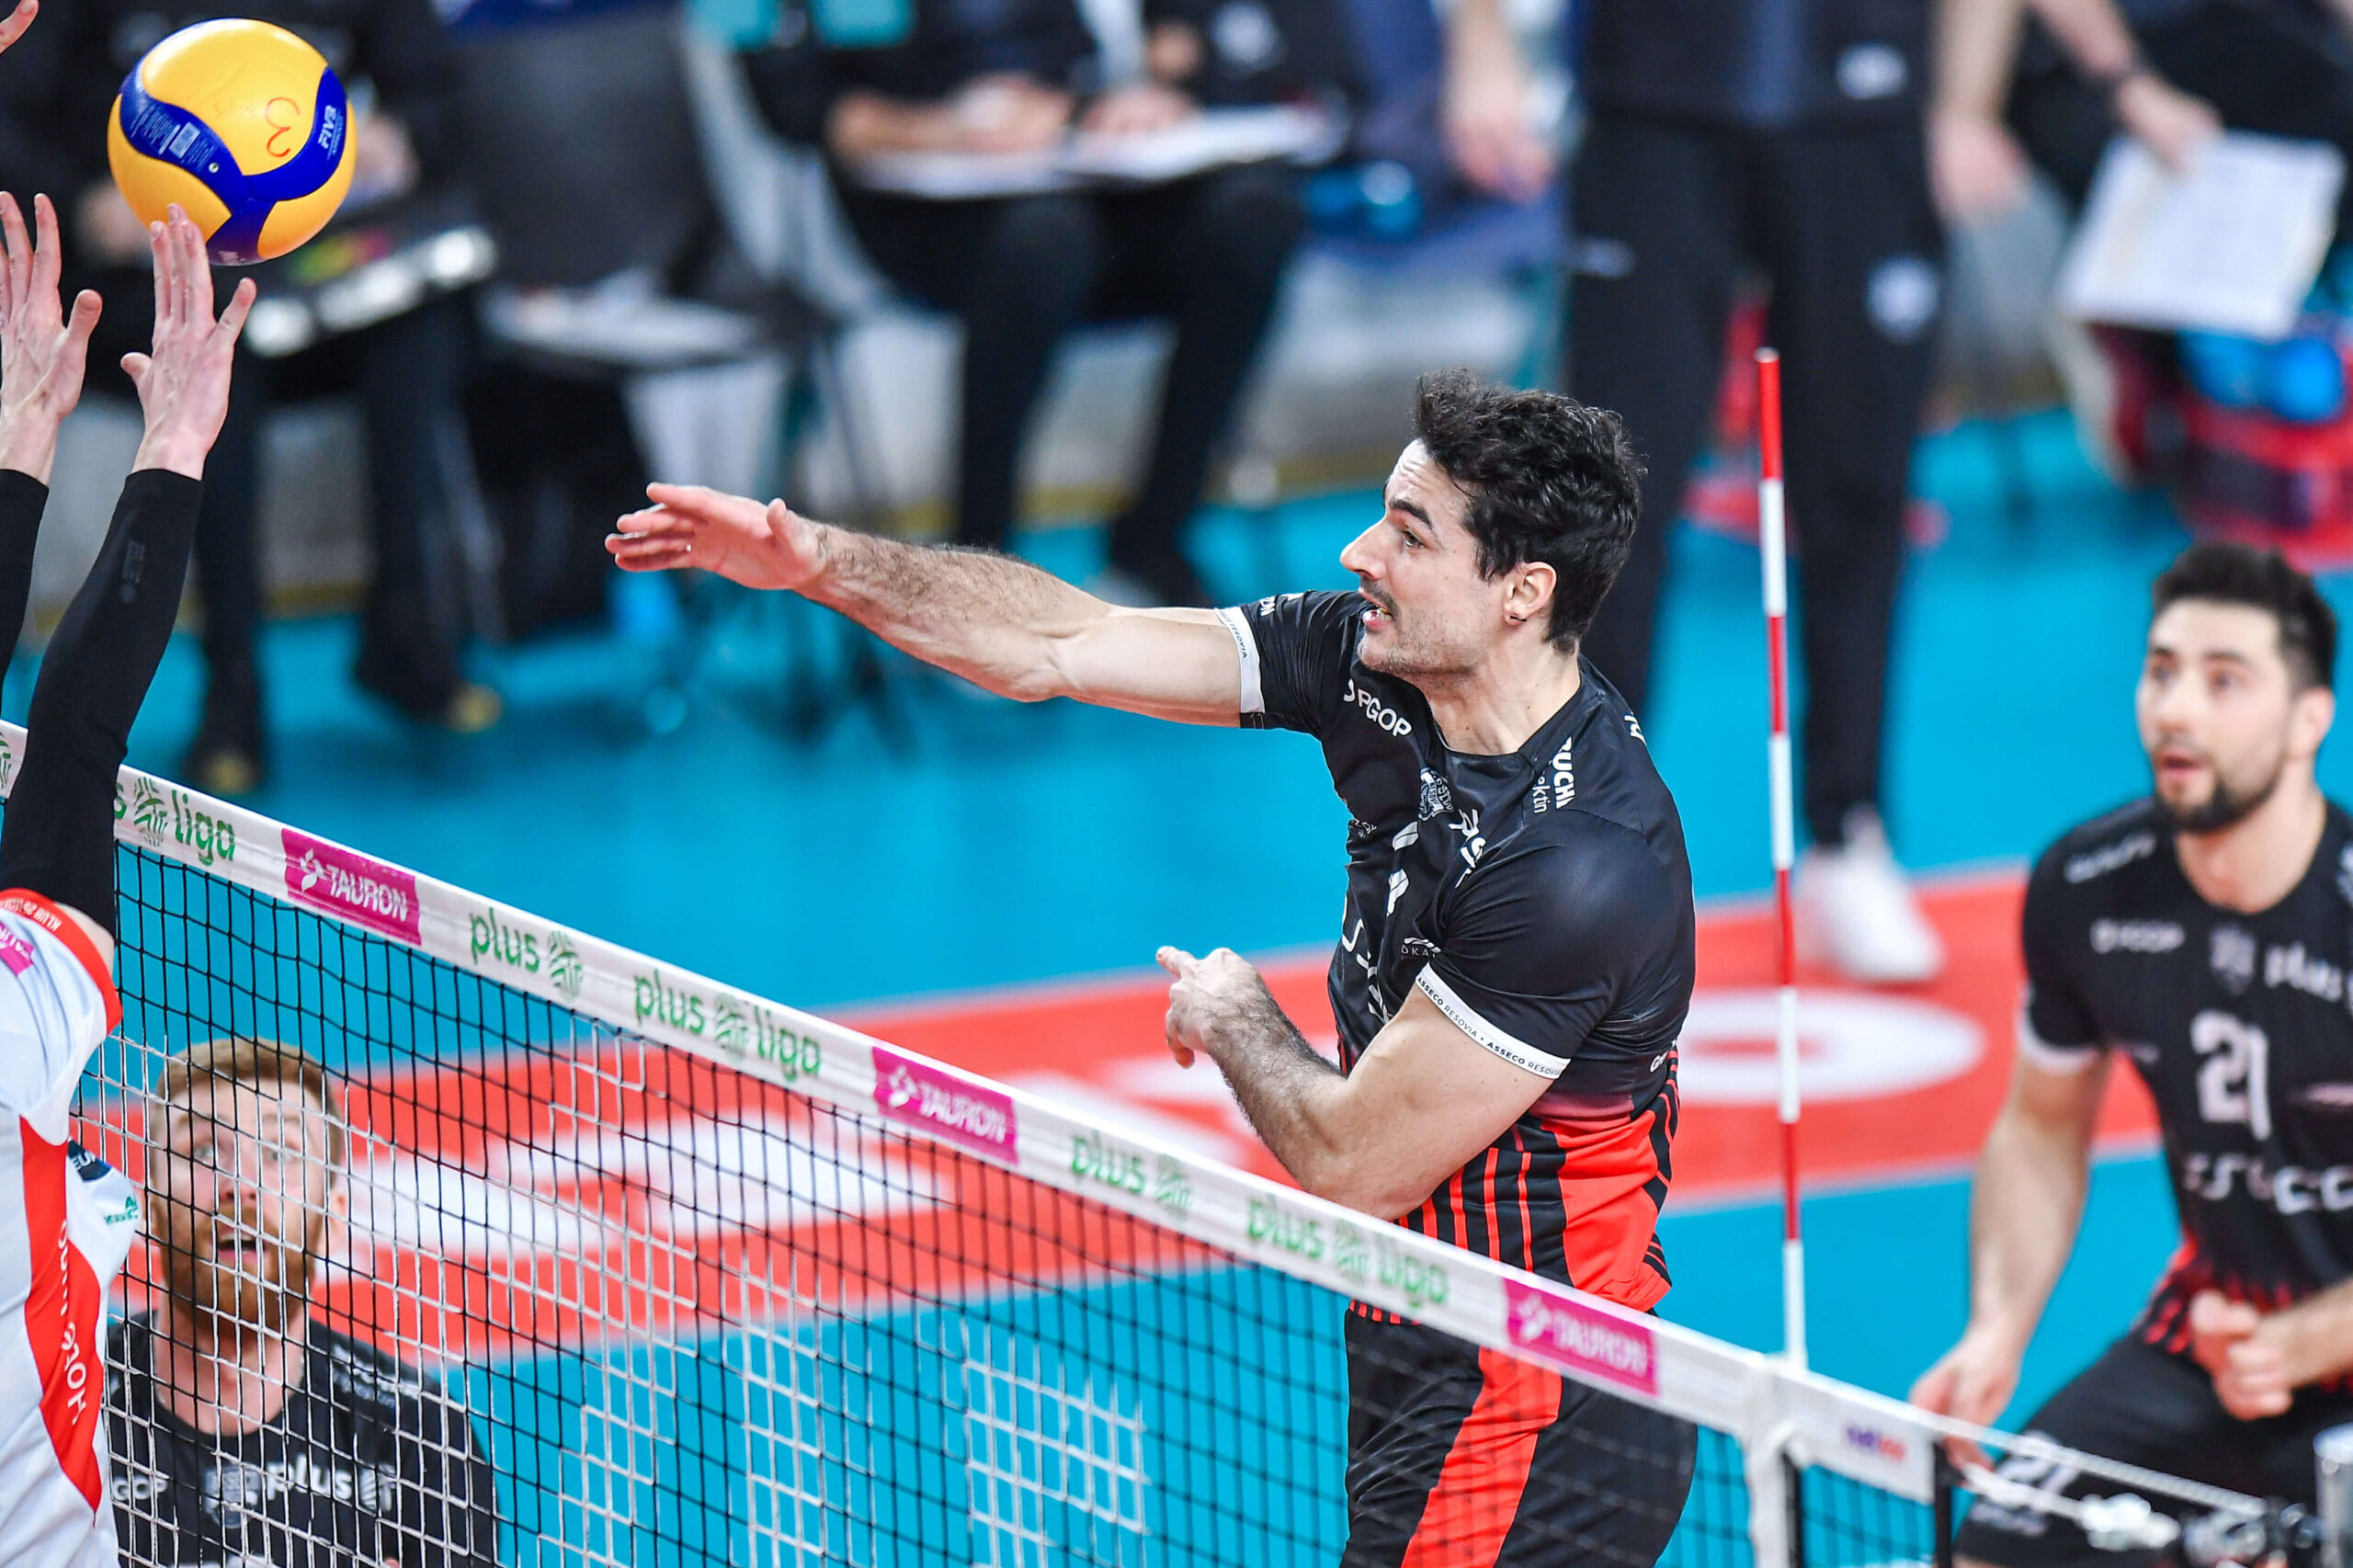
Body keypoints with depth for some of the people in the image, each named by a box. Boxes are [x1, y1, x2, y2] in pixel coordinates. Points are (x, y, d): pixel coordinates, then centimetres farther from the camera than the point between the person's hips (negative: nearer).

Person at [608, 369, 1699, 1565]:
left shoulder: (1583, 869, -28)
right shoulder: (1377, 663, -3)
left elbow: (1353, 1165, -20)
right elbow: (1060, 646, 5)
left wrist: (1235, 1023, -1)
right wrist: (819, 563, -5)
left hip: (1525, 1428, -9)